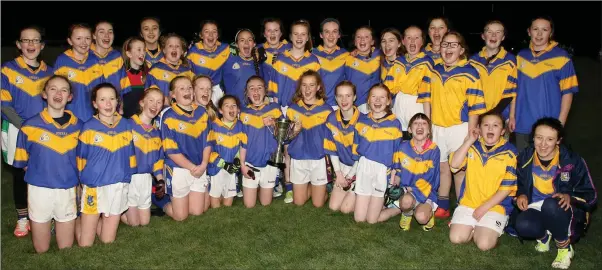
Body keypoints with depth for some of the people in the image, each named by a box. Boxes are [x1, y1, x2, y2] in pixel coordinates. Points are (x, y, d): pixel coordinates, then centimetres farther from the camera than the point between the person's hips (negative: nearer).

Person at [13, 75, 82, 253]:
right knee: (41, 251, 13)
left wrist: (71, 175, 0)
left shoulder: (77, 126, -1)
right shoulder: (30, 126, -7)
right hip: (39, 189, -1)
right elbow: (22, 161, 2)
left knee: (66, 248, 12)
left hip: (67, 190, 1)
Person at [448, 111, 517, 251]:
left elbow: (507, 187, -7)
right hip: (468, 203, 3)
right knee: (456, 238, -13)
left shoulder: (509, 152, -5)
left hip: (495, 206, -2)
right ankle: (473, 227, 17)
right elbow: (454, 164, -11)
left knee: (484, 244, -19)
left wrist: (485, 207, -11)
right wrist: (469, 141, -13)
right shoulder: (472, 147, 4)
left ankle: (488, 228, 13)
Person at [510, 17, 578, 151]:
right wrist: (512, 116, 7)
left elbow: (567, 92, -4)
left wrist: (560, 123, -10)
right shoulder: (521, 56, 7)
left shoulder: (561, 57, -5)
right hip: (522, 125, 3)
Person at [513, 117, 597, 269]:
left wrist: (570, 197, -28)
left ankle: (565, 248, -11)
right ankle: (544, 235, 6)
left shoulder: (573, 160, -14)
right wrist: (521, 195, -9)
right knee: (522, 225, -33)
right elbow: (519, 184, 14)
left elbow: (590, 195, -8)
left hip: (566, 214, -2)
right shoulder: (525, 157, -3)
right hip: (536, 210, 3)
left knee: (551, 205, -39)